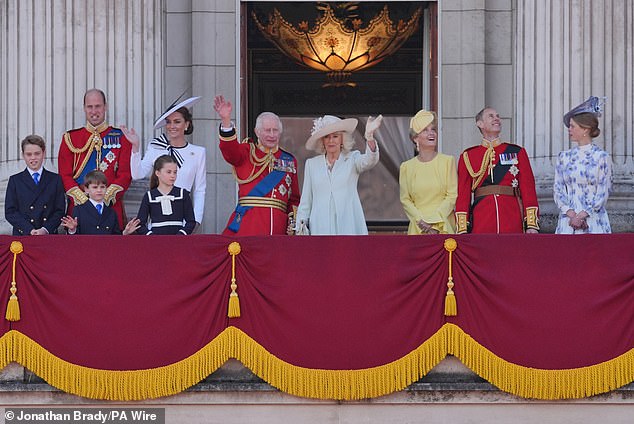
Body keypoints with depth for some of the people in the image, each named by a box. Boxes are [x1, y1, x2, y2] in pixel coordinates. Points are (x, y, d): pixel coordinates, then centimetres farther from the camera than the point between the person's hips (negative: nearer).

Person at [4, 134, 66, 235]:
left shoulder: (55, 179, 12)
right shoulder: (15, 181, 10)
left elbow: (60, 210, 7)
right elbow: (10, 212, 3)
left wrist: (45, 229, -10)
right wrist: (29, 231, -10)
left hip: (49, 236, 0)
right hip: (22, 236, 0)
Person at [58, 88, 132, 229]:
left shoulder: (120, 137, 8)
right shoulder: (70, 138, 10)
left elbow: (125, 175, 1)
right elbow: (65, 175, 3)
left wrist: (105, 199, -12)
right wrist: (84, 200, -11)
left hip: (111, 206, 0)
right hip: (79, 206, 0)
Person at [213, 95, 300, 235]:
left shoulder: (289, 161, 18)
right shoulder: (247, 152, 10)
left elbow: (294, 199, 20)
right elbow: (230, 150, -14)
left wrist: (294, 223, 4)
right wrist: (226, 120, -30)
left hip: (278, 225, 2)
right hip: (247, 224, -2)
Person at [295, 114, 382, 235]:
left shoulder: (352, 159, 9)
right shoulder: (312, 164, 14)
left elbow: (369, 161, -15)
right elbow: (305, 201, 16)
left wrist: (369, 136, -33)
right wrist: (300, 225, 7)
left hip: (348, 227, -2)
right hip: (320, 228, 2)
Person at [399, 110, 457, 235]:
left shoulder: (448, 161, 4)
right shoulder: (407, 167, 8)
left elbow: (452, 196, -1)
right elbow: (405, 200, 5)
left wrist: (435, 223, -9)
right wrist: (421, 221, -10)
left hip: (444, 227, -1)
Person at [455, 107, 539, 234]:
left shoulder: (517, 152, 11)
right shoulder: (468, 157, 10)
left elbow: (528, 189, 6)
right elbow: (463, 194, 5)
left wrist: (532, 225, -4)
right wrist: (462, 230, -4)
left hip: (513, 224, 0)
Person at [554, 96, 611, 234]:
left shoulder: (601, 157, 0)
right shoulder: (564, 157, 10)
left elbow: (603, 194, -3)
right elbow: (558, 190, 6)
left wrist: (581, 216, -12)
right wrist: (572, 215, -9)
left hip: (593, 221, -3)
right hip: (568, 221, 3)